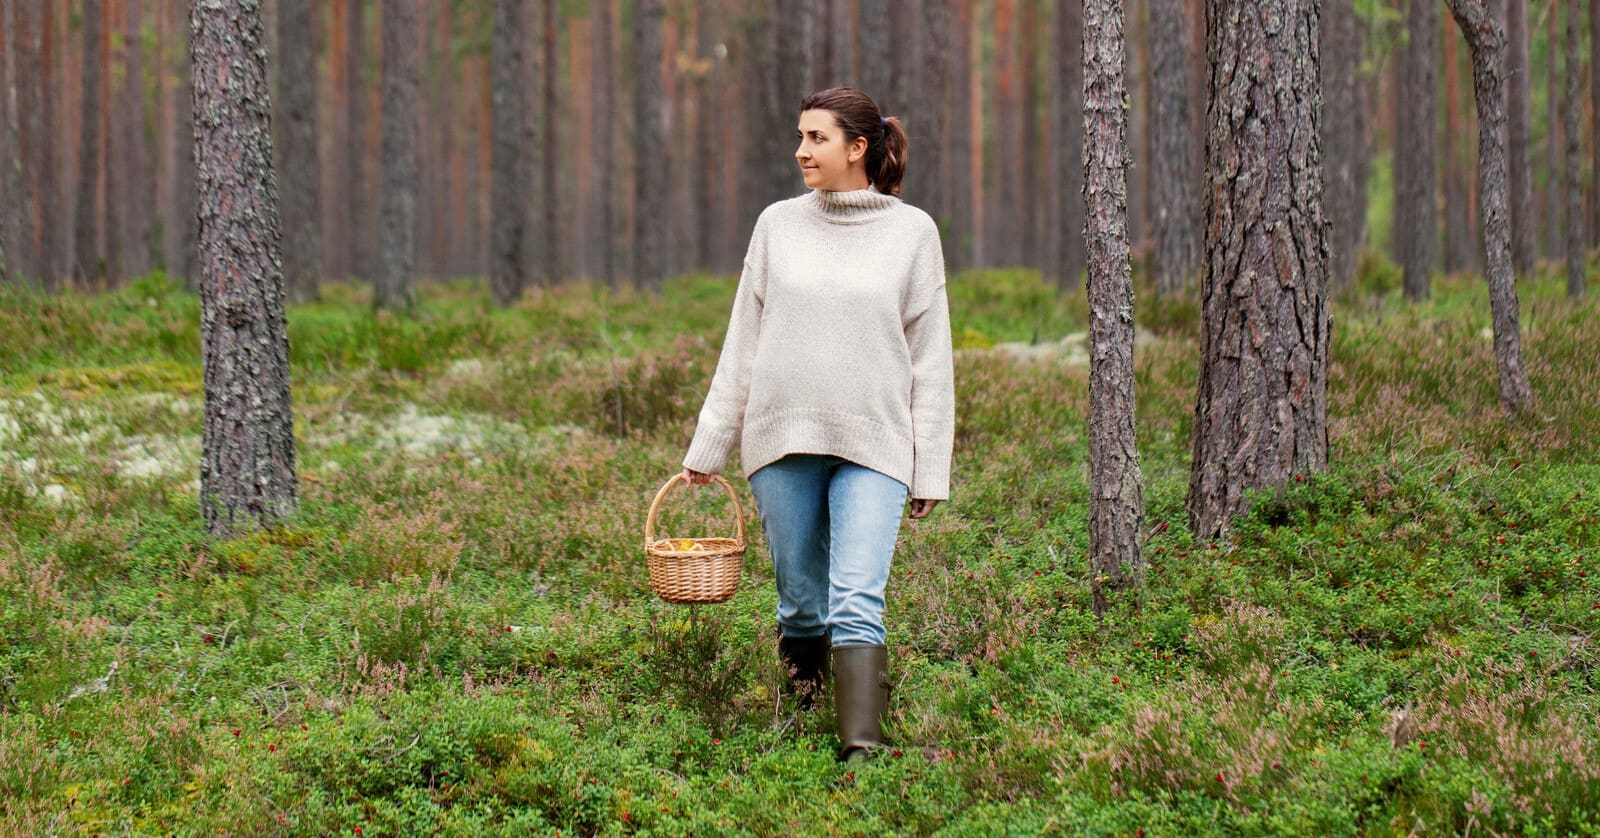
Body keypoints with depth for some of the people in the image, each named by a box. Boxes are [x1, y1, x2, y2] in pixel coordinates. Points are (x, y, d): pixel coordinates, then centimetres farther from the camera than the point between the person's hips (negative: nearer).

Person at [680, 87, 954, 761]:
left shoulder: (912, 232, 3)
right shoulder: (778, 226, 8)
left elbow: (930, 360, 4)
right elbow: (742, 346, 12)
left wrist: (931, 469, 1)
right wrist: (708, 447, 11)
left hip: (874, 448, -2)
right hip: (782, 440, 2)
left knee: (857, 601, -15)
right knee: (802, 603, 7)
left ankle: (862, 750, -20)